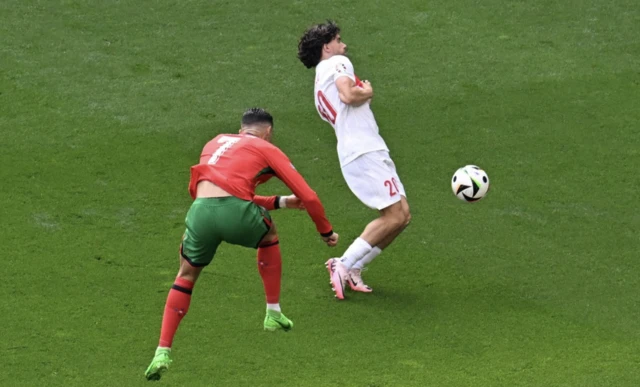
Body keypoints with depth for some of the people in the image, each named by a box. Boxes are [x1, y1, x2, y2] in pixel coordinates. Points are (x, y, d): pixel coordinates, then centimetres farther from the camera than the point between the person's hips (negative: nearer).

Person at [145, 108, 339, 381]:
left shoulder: (216, 143, 34)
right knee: (269, 236, 32)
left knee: (186, 276, 23)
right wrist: (326, 232, 33)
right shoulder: (267, 150, 21)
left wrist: (279, 202, 43)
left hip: (201, 211, 3)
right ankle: (274, 315, 38)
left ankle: (162, 353, 9)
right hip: (236, 213, -3)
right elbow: (308, 197, 18)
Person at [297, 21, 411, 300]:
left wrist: (363, 94, 17)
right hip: (364, 151, -10)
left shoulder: (320, 87, 27)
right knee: (395, 215, -13)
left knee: (402, 215, 8)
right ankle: (345, 264, -12)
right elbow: (348, 94, -20)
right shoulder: (337, 63, -1)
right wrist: (367, 91, -2)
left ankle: (353, 268, 5)